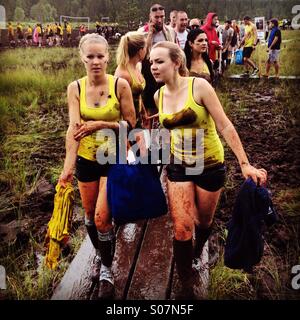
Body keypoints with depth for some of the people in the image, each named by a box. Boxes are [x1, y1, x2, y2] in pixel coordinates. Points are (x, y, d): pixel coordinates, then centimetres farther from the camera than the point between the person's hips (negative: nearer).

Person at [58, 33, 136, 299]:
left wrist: (101, 123, -19)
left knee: (102, 217, -6)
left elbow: (131, 123, -8)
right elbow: (73, 128, -14)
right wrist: (68, 165, -22)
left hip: (113, 158, -3)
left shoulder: (120, 85, -11)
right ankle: (100, 254, 42)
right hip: (86, 158, 3)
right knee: (90, 214, 15)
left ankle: (107, 270, 18)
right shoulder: (75, 88, -5)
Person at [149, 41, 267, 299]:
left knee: (204, 220, 17)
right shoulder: (158, 96, -2)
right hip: (179, 166, 3)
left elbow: (225, 125, -17)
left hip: (210, 165, -3)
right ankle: (187, 288, 14)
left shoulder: (199, 86, -17)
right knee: (182, 228, -4)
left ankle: (199, 251, 53)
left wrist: (245, 164, -21)